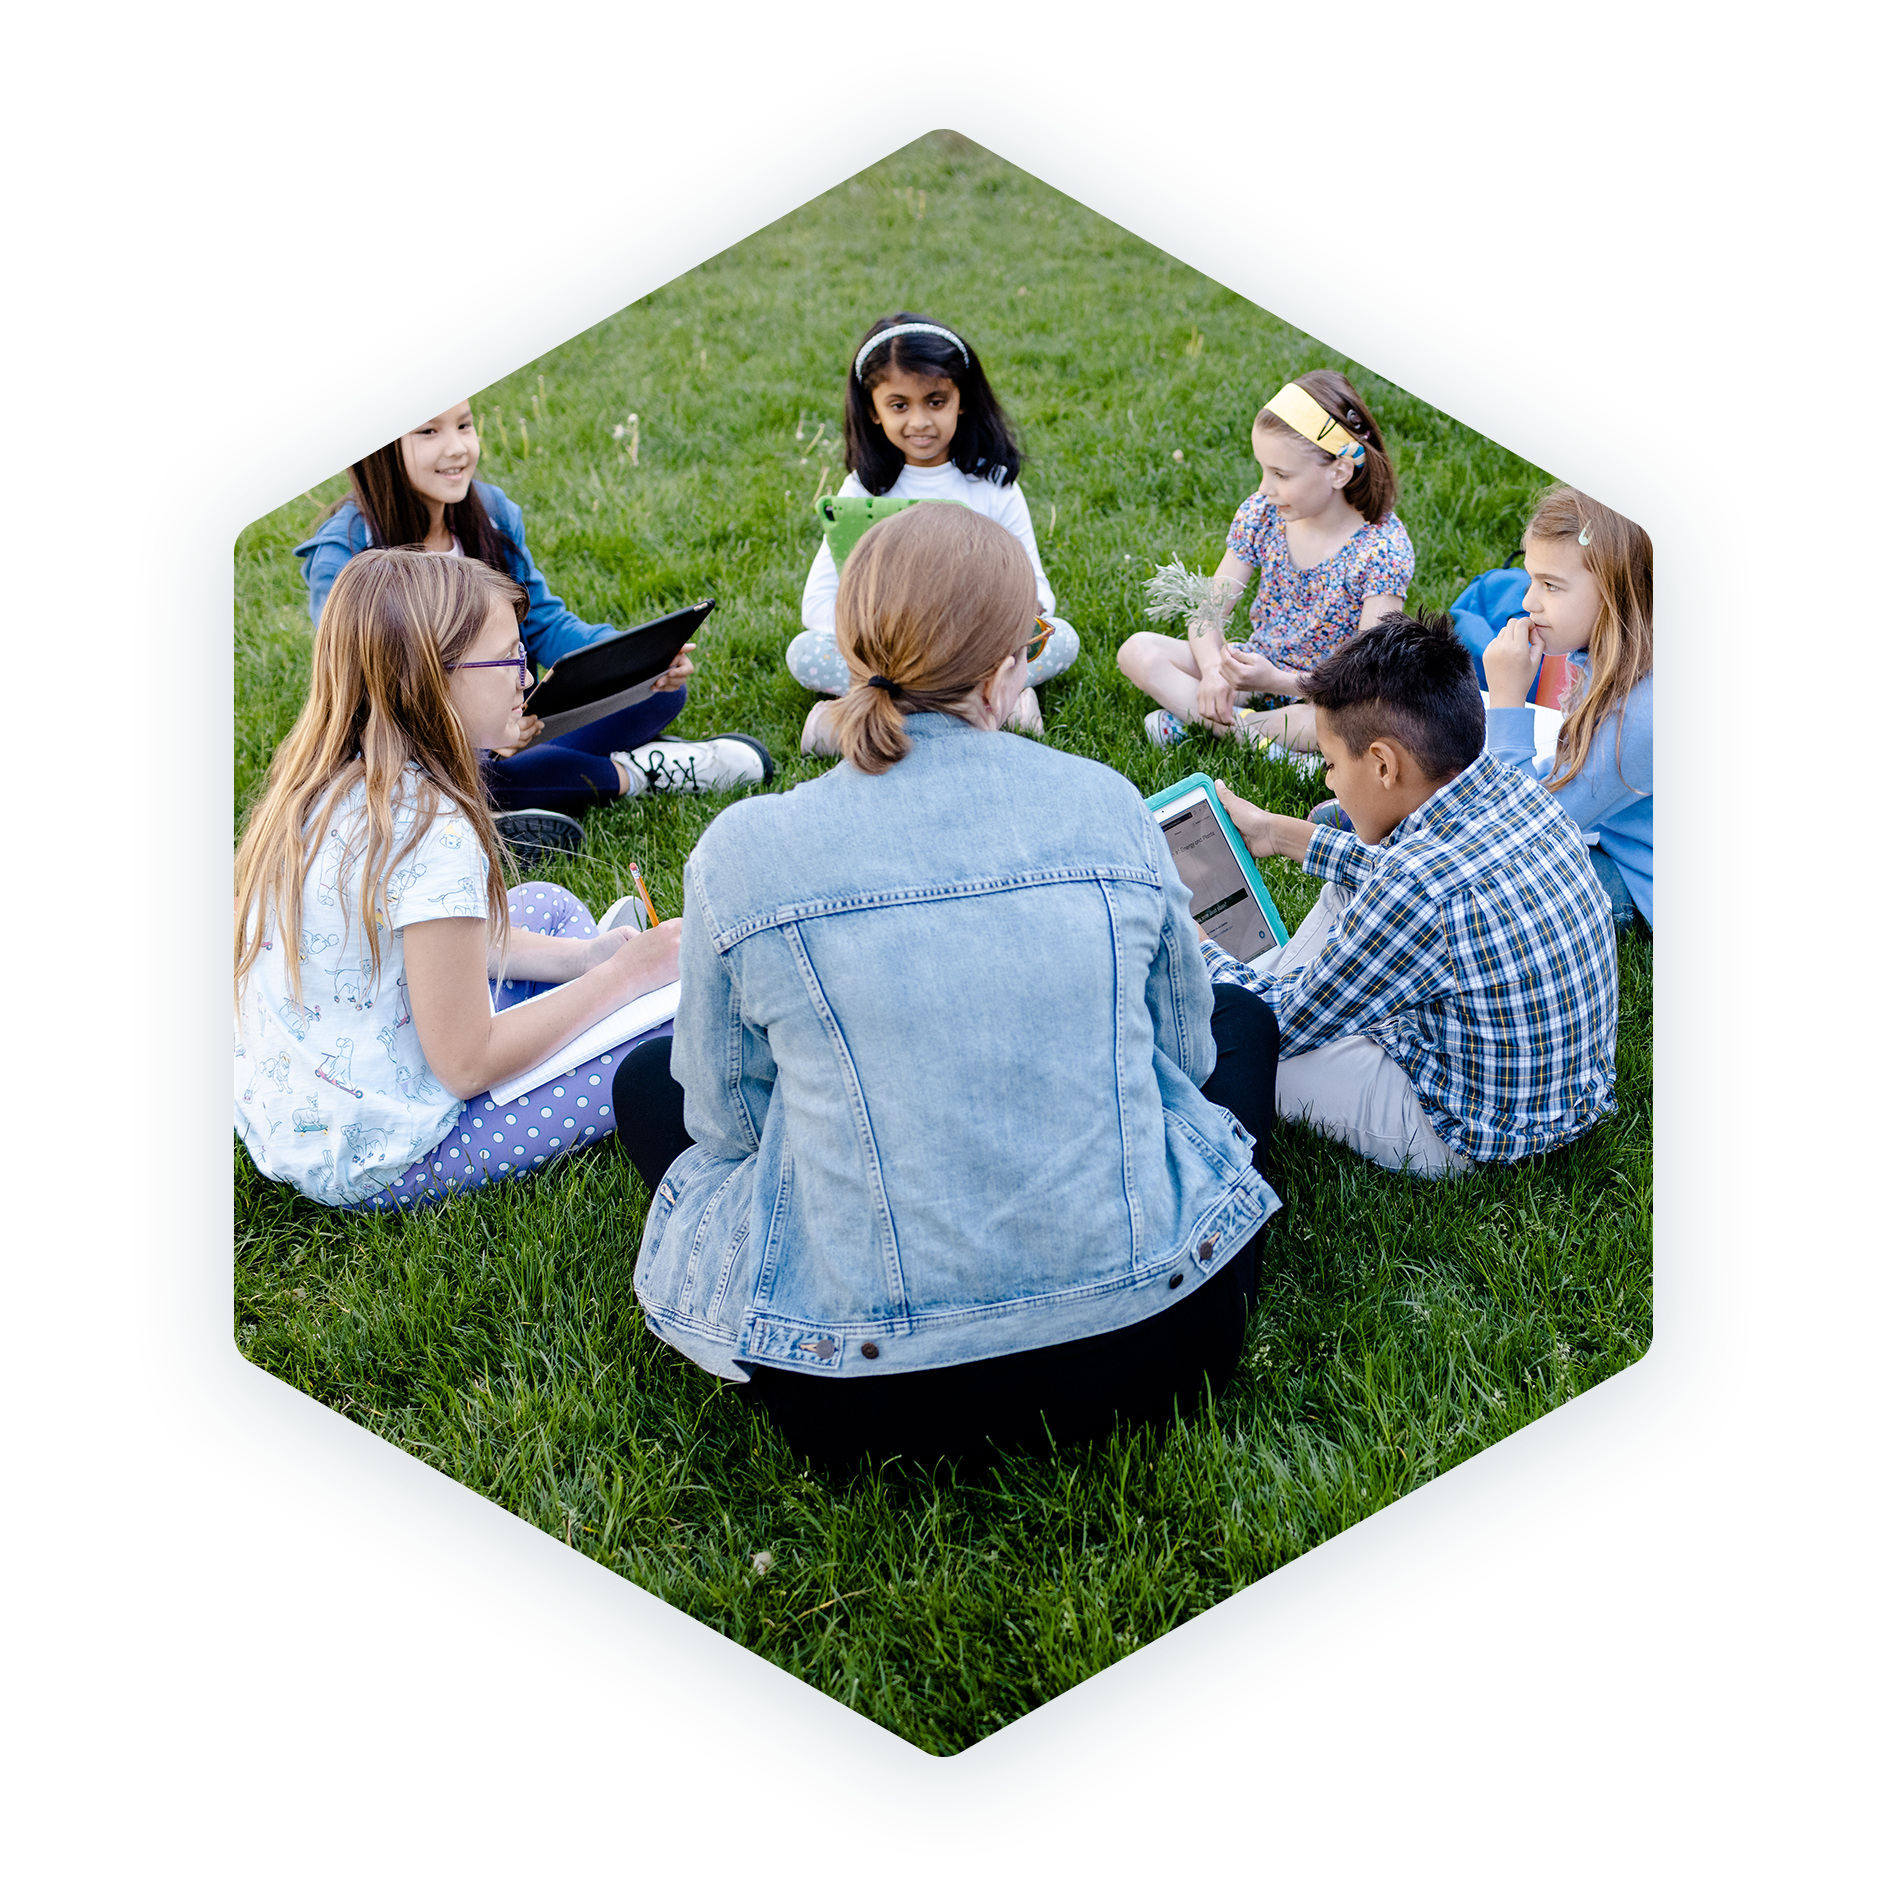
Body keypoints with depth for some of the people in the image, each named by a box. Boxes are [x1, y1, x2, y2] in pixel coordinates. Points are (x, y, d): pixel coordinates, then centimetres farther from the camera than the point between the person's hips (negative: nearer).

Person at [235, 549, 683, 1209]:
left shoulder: (326, 777, -3)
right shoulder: (432, 833, -29)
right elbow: (466, 1067, -23)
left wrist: (581, 957, 3)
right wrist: (623, 975, -14)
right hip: (369, 1162, -9)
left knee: (547, 905, 18)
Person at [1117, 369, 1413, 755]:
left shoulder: (1384, 548, -22)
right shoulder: (1262, 513, -8)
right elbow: (1211, 609, -4)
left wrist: (1277, 681, -39)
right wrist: (1213, 670, -26)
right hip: (1257, 666, 5)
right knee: (1138, 650, -14)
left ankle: (1191, 719, -27)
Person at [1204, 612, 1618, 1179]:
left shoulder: (1421, 893, -35)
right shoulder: (1511, 787, -10)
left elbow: (1282, 1023, -20)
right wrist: (1280, 833, 21)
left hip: (1475, 1140, -8)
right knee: (1353, 880, 18)